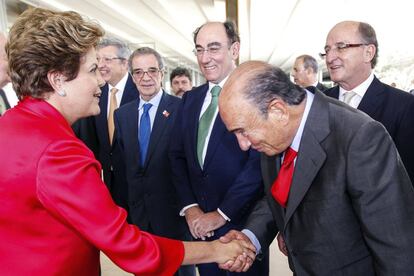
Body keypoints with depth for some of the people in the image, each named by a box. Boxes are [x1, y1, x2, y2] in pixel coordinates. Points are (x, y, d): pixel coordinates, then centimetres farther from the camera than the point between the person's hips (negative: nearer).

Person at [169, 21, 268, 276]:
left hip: (242, 221, -5)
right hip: (200, 223, 5)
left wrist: (221, 214, -14)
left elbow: (260, 162, -18)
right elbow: (178, 156, 7)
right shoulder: (190, 98, 7)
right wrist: (189, 207, -3)